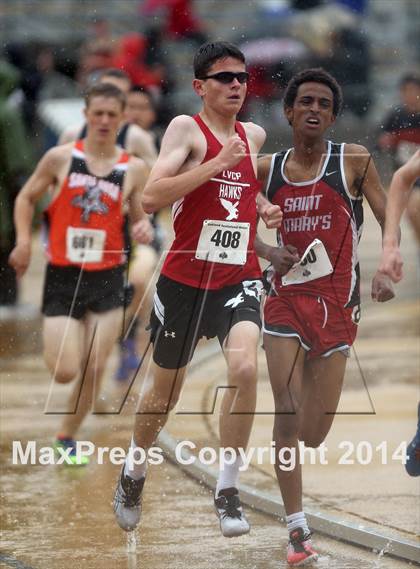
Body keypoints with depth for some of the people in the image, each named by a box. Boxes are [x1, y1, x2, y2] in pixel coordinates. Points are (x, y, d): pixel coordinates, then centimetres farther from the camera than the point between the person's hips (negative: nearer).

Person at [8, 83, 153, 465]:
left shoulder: (133, 169, 1)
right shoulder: (61, 158, -2)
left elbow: (139, 218, 12)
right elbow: (26, 198, 10)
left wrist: (145, 230, -11)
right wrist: (24, 240, -3)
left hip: (107, 279, 1)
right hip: (63, 276, -1)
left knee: (94, 369, -1)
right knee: (65, 372, -8)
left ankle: (68, 437, 20)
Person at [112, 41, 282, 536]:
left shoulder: (255, 136, 8)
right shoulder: (186, 129, -9)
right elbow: (151, 198, -24)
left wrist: (264, 209, 8)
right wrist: (217, 163, -27)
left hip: (239, 278, 3)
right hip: (184, 279, -3)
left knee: (245, 369, -23)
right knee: (165, 390, 13)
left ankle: (228, 487, -11)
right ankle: (135, 468, 41)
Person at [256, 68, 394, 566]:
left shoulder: (354, 161, -3)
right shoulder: (267, 170, 4)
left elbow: (389, 222, 0)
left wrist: (387, 271, -17)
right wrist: (268, 253, -4)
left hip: (337, 301, -1)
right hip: (286, 298, 1)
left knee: (314, 433, 2)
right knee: (287, 415, -10)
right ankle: (297, 529, -5)